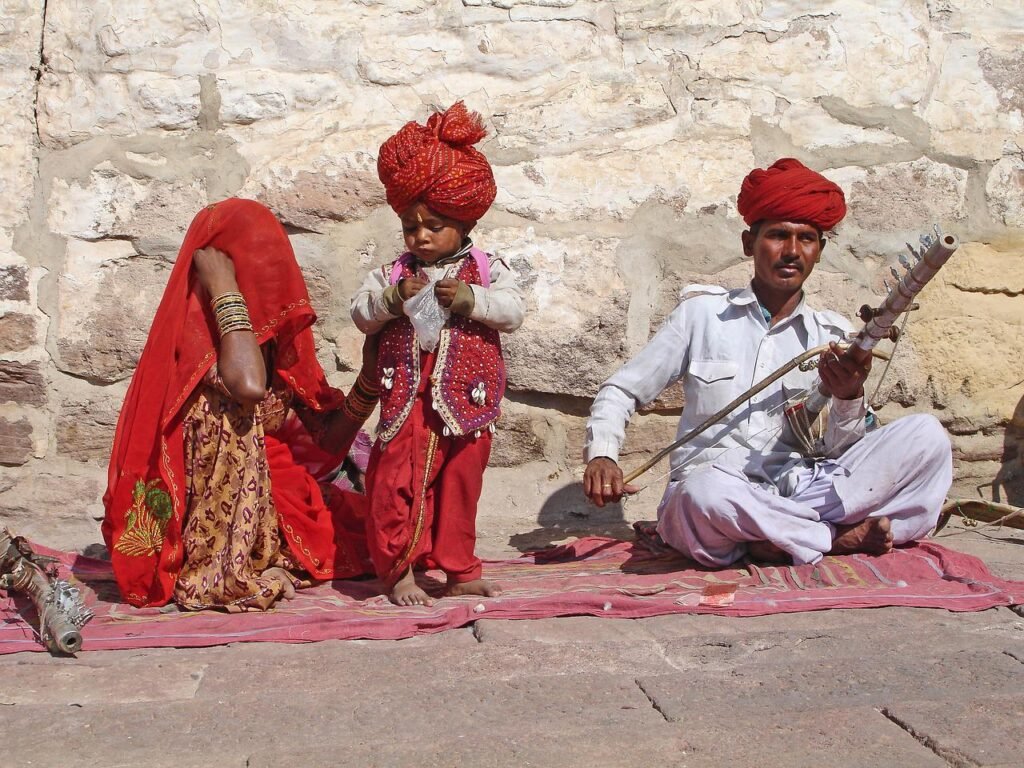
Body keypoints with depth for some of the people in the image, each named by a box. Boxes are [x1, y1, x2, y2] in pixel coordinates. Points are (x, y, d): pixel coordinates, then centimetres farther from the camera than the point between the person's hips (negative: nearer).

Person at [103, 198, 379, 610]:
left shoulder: (279, 340, 5)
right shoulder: (191, 328, -15)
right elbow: (249, 386, -38)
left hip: (268, 495, 7)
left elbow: (330, 438, 5)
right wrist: (224, 290, -25)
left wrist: (370, 373, -10)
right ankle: (222, 572, -22)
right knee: (229, 406, -32)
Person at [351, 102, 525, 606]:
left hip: (466, 402, 1)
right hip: (408, 399, 0)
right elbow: (361, 312, 2)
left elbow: (513, 311, -6)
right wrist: (393, 299, -16)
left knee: (461, 482, 10)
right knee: (397, 482, -4)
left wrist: (471, 299, -20)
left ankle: (459, 569, 24)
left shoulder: (487, 270, 4)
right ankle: (399, 571, 9)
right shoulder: (394, 273, 6)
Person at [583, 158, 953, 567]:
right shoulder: (702, 312, 5)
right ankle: (843, 539, -15)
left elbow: (839, 454, 4)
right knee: (704, 491, -40)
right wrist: (601, 455, -11)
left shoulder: (833, 336, 10)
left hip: (800, 493, 3)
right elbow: (621, 391, 7)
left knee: (925, 435, -14)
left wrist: (850, 397, -16)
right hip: (713, 502, -2)